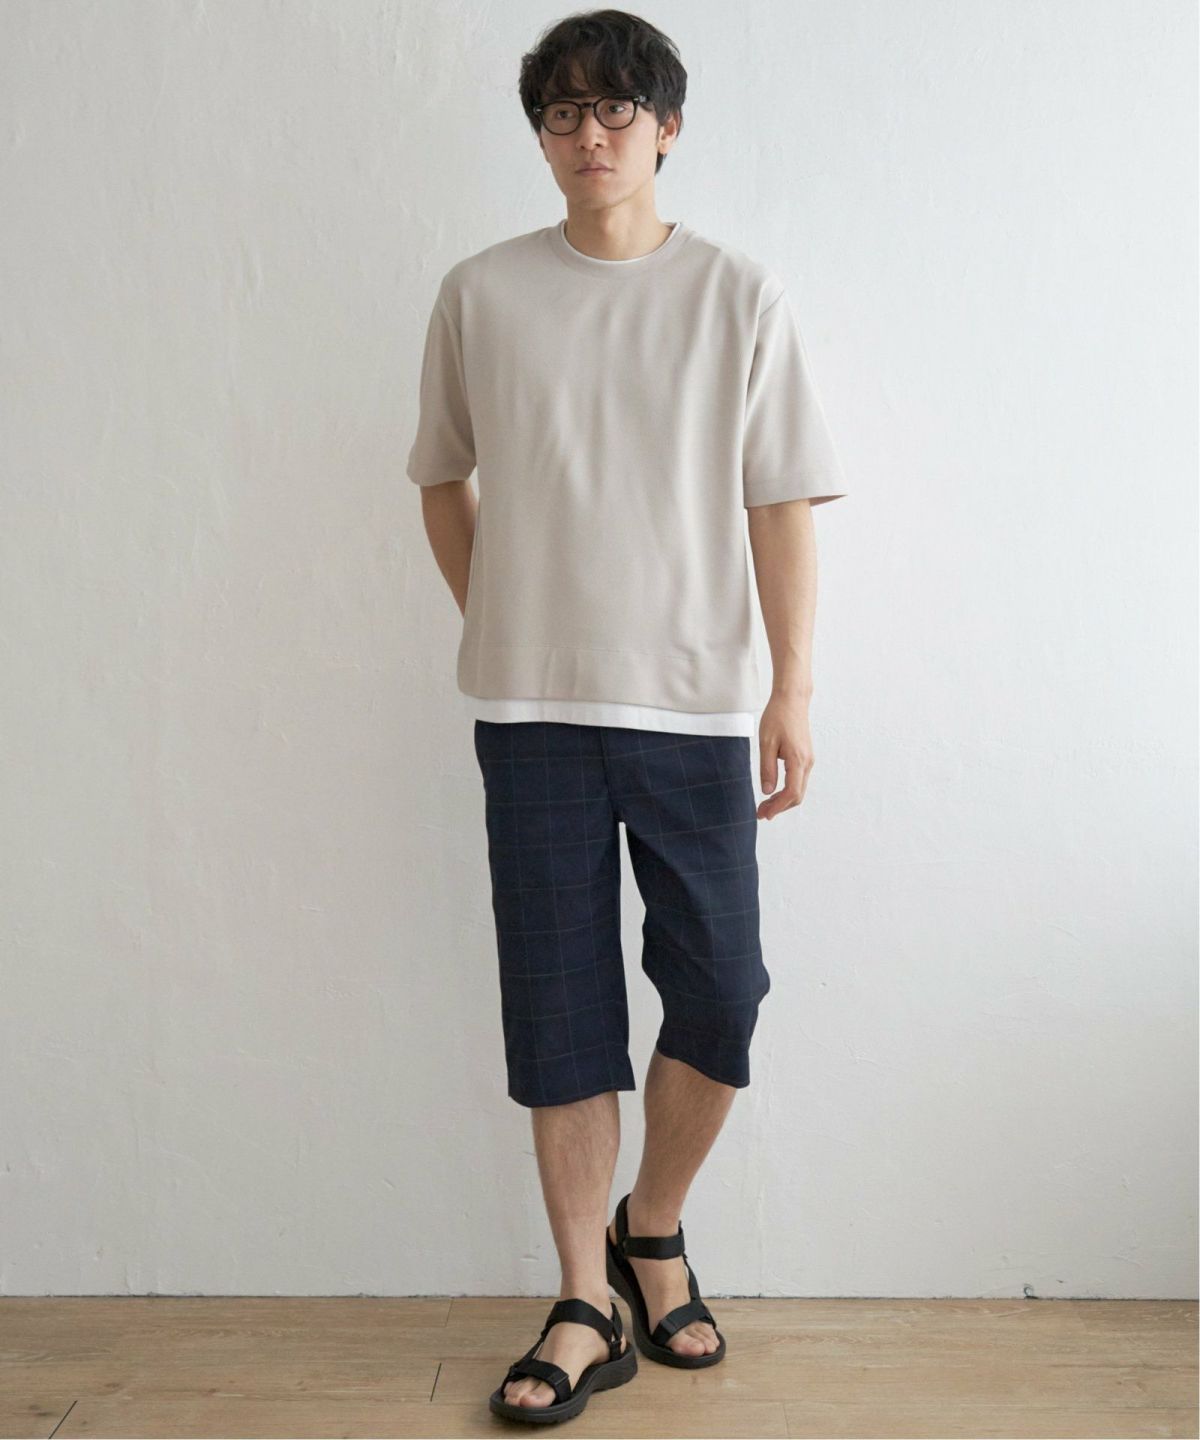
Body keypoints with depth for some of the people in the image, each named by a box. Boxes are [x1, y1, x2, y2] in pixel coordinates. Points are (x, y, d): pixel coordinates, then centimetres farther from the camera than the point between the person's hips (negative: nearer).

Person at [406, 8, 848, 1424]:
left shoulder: (739, 295, 4)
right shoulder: (480, 293, 6)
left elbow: (781, 503, 2)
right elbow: (442, 480, 15)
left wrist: (794, 689, -4)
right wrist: (497, 628, 9)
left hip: (695, 701, 0)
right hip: (530, 707, 0)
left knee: (719, 992, 1)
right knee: (559, 1004, 3)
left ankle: (652, 1231, 28)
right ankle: (586, 1307, 17)